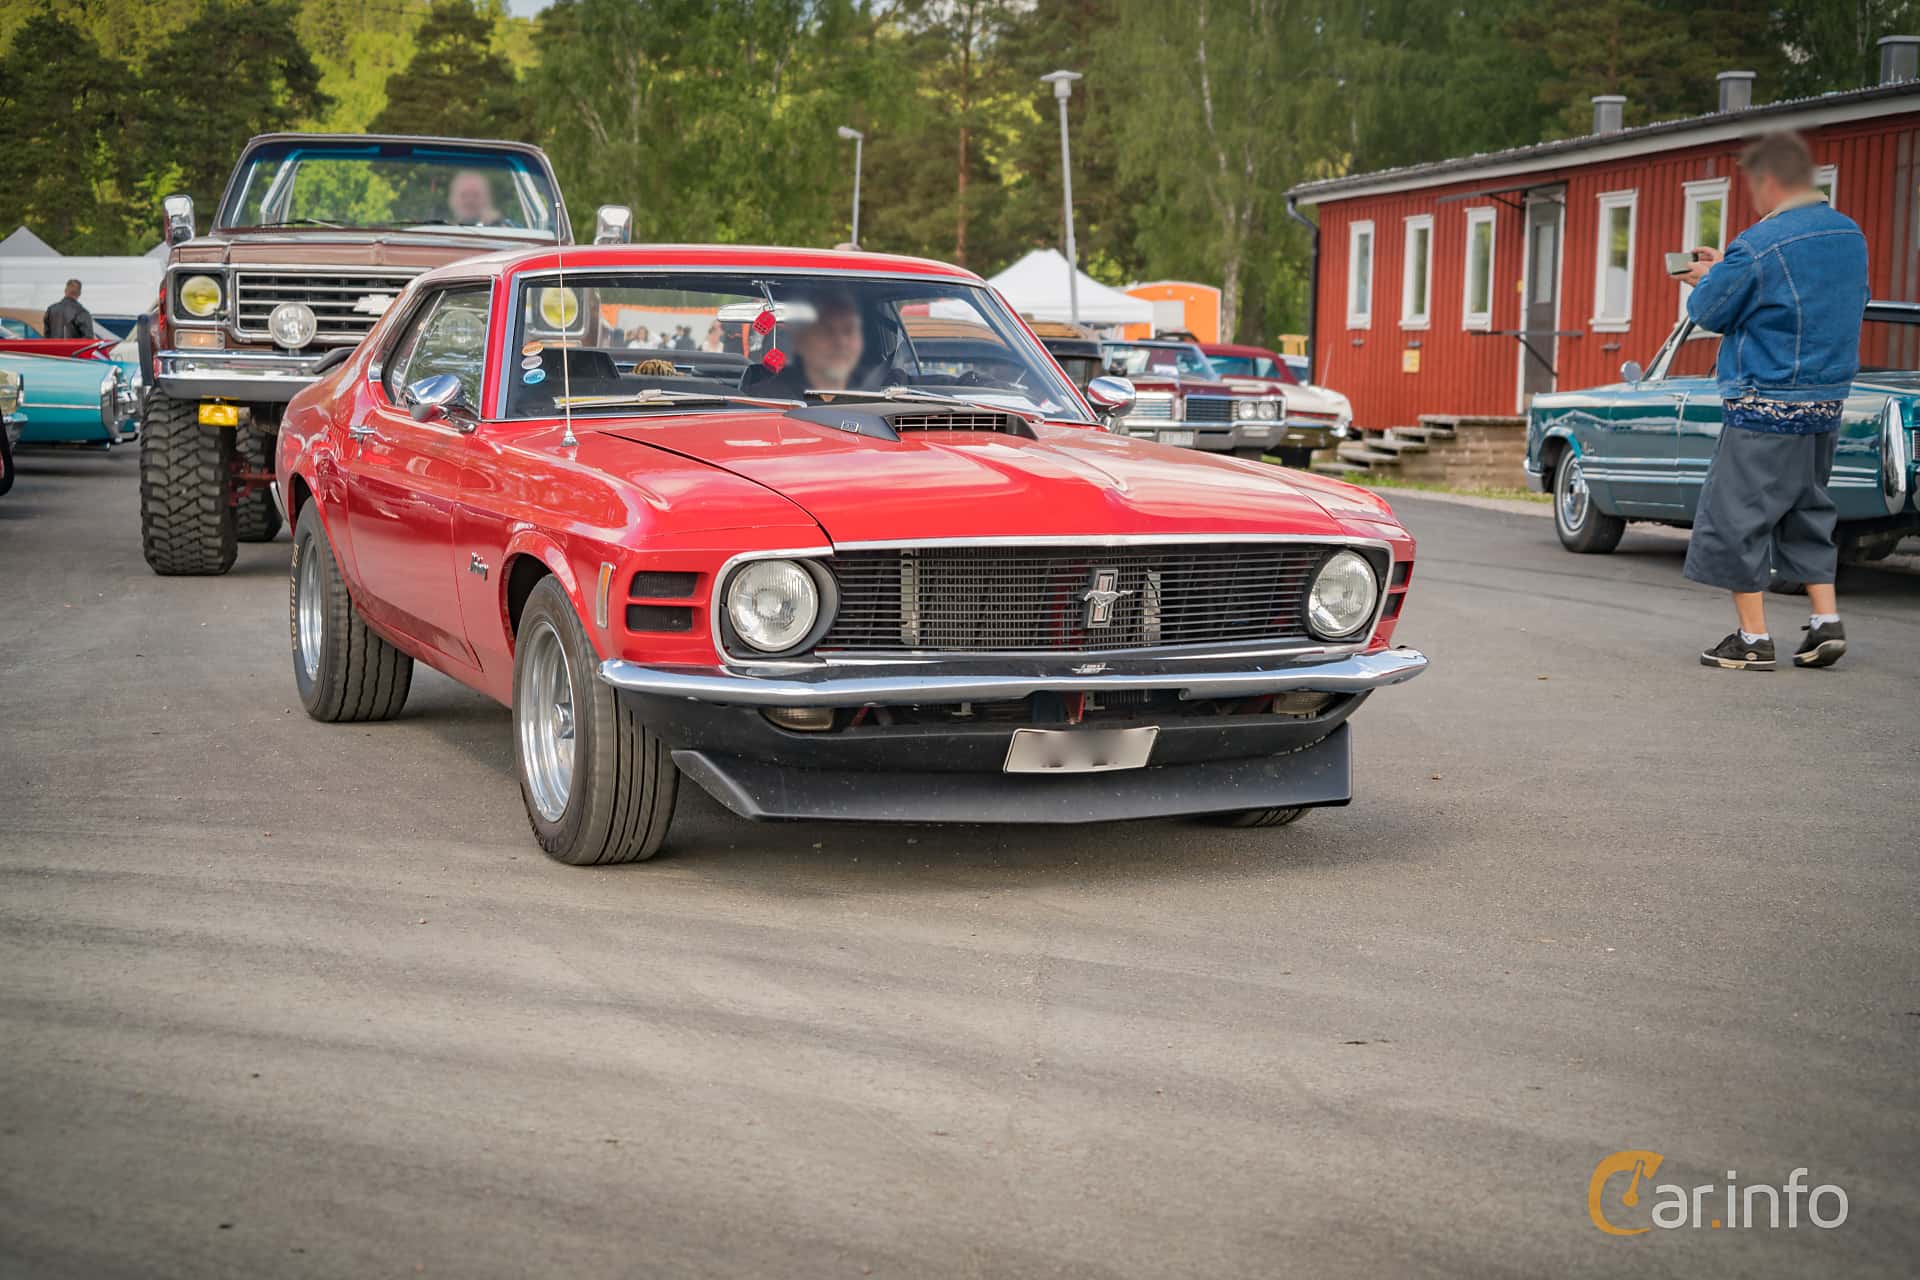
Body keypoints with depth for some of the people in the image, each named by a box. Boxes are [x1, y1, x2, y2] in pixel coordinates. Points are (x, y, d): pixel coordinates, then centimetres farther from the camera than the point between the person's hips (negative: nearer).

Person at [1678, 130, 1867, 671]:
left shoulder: (1760, 245, -16)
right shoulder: (1851, 236, 8)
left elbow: (1710, 311, -9)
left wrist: (1709, 276, 15)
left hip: (1765, 407, -8)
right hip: (1827, 404, 8)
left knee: (1737, 518, 2)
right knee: (1807, 514, 19)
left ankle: (1753, 639, 3)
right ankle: (1827, 622, 14)